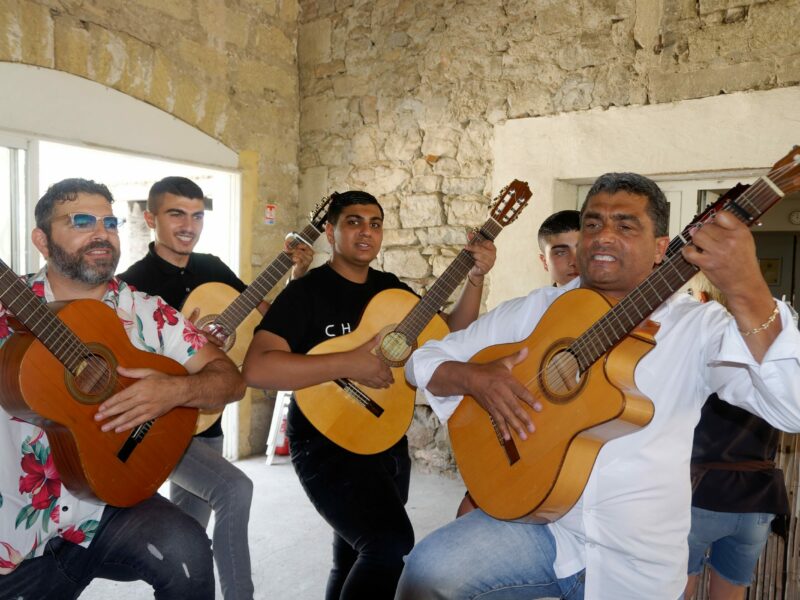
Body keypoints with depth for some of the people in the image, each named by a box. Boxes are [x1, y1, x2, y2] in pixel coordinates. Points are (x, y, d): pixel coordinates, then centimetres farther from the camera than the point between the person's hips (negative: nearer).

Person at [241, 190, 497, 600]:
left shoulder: (391, 288, 9)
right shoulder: (306, 292, -12)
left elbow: (451, 336, 8)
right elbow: (256, 369, -24)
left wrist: (475, 278, -5)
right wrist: (350, 363, -28)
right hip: (326, 441, -7)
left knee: (354, 561, 17)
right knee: (392, 543, -25)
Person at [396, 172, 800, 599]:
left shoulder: (697, 326, -5)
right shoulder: (533, 310, 0)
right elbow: (423, 360, 3)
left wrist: (747, 292, -35)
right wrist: (472, 377, -19)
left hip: (638, 565, 0)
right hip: (532, 519, 1)